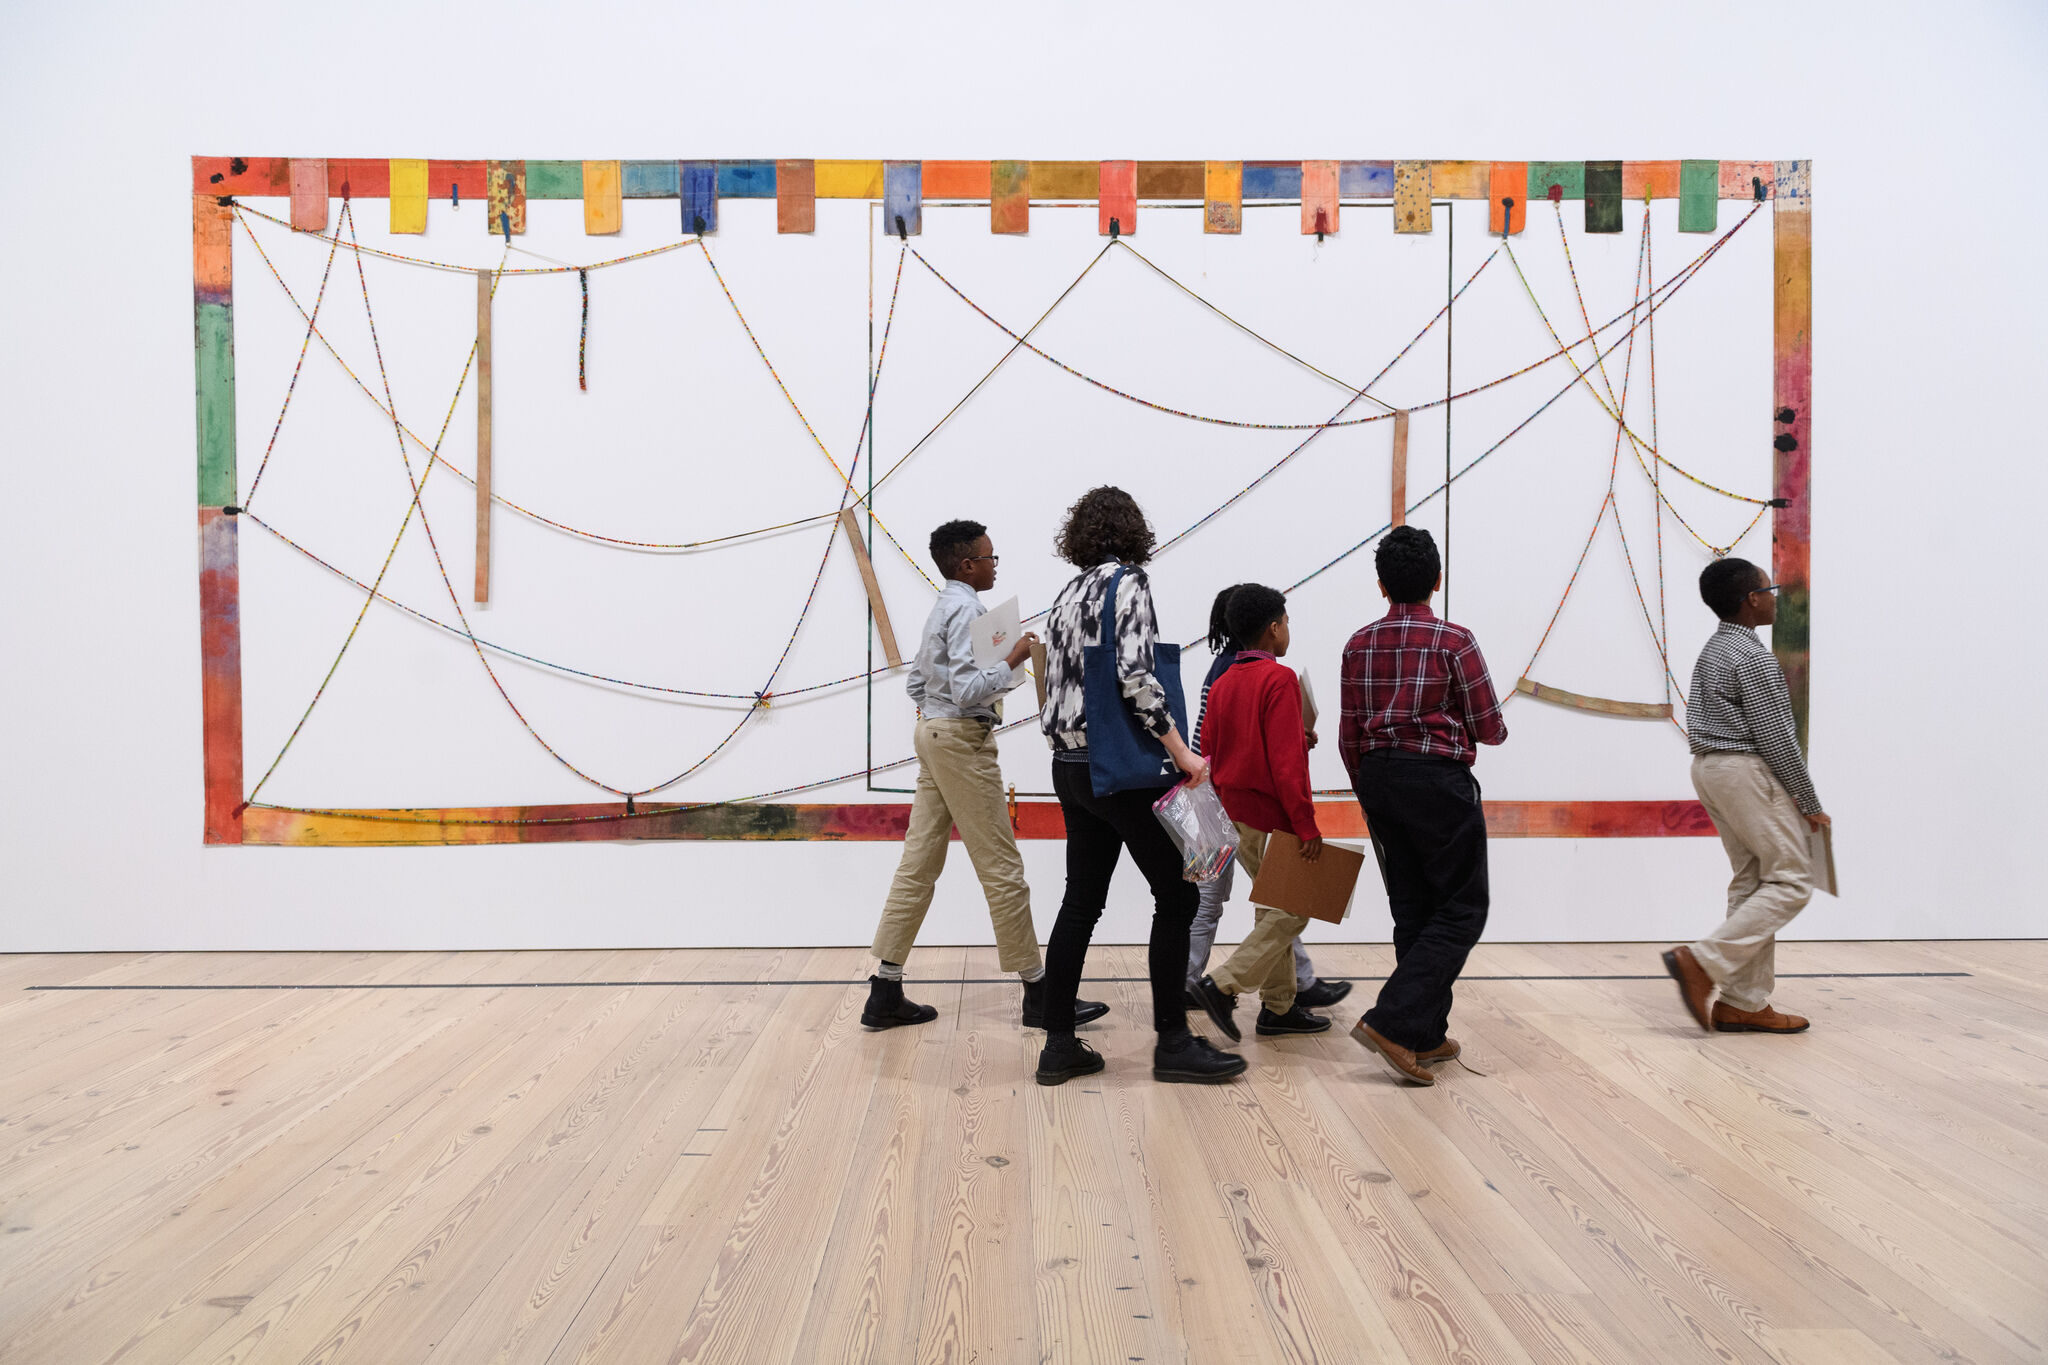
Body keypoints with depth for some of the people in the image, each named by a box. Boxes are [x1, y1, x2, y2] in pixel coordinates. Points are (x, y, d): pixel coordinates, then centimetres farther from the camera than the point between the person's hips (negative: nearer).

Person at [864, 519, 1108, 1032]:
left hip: (932, 731, 10)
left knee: (918, 865, 8)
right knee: (1002, 869, -4)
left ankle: (886, 993, 10)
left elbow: (917, 683, 22)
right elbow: (968, 690, -23)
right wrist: (1012, 661, -15)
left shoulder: (941, 607, 17)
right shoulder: (966, 609, -14)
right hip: (963, 740, -10)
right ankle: (1037, 993, 3)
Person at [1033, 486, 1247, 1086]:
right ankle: (1172, 1042, 6)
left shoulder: (1066, 596, 15)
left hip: (1071, 764, 8)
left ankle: (1059, 1046, 12)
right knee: (1176, 895, 1)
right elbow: (1135, 675, -19)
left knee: (1081, 902, 10)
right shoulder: (1127, 582, -8)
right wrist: (1182, 754, -17)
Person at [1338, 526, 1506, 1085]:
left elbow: (1349, 737, 8)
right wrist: (1491, 728, 18)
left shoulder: (1359, 645, 5)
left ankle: (1426, 1035, 18)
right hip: (1439, 780, -6)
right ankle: (1392, 1021, -10)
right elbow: (1489, 729, -6)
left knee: (1412, 909, 14)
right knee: (1462, 910, 3)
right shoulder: (1454, 641, -10)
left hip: (1378, 777, 6)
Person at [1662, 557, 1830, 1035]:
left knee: (1752, 881, 10)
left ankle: (1744, 1003, 10)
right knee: (1789, 881, -4)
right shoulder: (1754, 657, -15)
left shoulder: (1713, 650, 15)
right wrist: (1810, 804, -7)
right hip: (1746, 771, -10)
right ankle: (1703, 962, -13)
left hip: (1709, 765, 10)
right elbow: (1775, 738, -16)